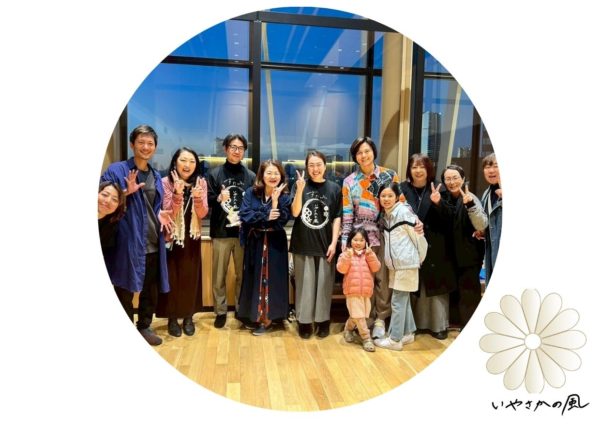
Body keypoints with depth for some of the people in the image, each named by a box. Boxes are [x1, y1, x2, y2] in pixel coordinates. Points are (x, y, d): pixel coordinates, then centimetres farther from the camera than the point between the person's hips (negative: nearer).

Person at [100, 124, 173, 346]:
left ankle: (144, 326, 32)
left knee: (151, 289, 14)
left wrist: (160, 215, 1)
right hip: (127, 242, -5)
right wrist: (127, 192, -22)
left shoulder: (156, 176, 12)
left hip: (152, 244, 5)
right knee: (125, 290, 7)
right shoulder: (116, 170, -5)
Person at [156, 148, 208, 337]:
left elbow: (202, 214, -7)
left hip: (192, 238, 3)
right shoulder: (166, 182, -9)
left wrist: (197, 198, -26)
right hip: (172, 237, -2)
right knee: (172, 277, 4)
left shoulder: (201, 182, -1)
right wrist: (177, 194, -31)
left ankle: (188, 317, 23)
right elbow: (168, 214, -16)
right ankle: (172, 318, 19)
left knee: (191, 277, 8)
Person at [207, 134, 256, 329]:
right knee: (219, 276, 6)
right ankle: (220, 311, 19)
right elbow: (205, 200, -2)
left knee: (243, 275, 10)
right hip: (221, 233, -1)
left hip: (244, 233, 1)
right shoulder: (214, 174, 3)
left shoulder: (251, 176, 6)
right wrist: (218, 198, -21)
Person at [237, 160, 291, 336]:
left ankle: (268, 318, 11)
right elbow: (244, 215, -13)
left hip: (275, 244, -1)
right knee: (254, 279, 9)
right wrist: (266, 216, -20)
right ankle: (254, 314, 23)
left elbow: (281, 221, -16)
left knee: (271, 279, 1)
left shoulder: (284, 197, -4)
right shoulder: (251, 193, -1)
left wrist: (275, 200, -21)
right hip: (255, 243, 2)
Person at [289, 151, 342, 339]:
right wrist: (300, 189, -20)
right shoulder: (299, 185, 2)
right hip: (303, 244, 0)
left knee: (324, 284, 7)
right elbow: (295, 213, -8)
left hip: (325, 244, 1)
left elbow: (337, 218, 4)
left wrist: (334, 242, -4)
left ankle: (323, 320, 21)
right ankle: (304, 320, 18)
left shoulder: (334, 188, 3)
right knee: (304, 283, 6)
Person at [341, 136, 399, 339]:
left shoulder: (390, 175, 2)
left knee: (383, 279, 5)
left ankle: (380, 319, 21)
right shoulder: (349, 182, 4)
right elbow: (347, 215, 3)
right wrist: (345, 242, 0)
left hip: (385, 236, 0)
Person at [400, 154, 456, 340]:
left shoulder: (438, 188, 1)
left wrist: (438, 203, -20)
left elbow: (447, 220, -3)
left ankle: (438, 325, 17)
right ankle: (415, 323, 20)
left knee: (436, 286, 5)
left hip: (435, 247, 0)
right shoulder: (402, 188, 1)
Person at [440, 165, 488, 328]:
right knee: (453, 292, 16)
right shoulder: (443, 199, 2)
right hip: (449, 255, 4)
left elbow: (482, 225, -20)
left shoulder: (470, 198, -10)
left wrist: (470, 205, -34)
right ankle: (457, 323, 32)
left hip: (468, 255, -4)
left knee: (469, 294, 2)